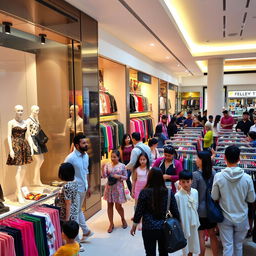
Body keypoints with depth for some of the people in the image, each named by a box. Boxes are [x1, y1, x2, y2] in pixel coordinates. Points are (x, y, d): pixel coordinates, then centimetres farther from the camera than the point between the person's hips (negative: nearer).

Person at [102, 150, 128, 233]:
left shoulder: (122, 166, -6)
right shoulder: (108, 165, -2)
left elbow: (126, 177, 0)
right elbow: (104, 176, -8)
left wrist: (119, 176, -17)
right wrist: (103, 167, -21)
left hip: (118, 188, -2)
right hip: (109, 187, 2)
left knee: (118, 206, 5)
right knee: (110, 205, 8)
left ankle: (123, 219, 36)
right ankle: (111, 224, 23)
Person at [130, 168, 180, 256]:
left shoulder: (144, 192, -13)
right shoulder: (169, 192, -6)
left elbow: (139, 211, -7)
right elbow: (175, 211, -1)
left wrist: (134, 225, 7)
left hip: (148, 229, -2)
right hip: (165, 228, 3)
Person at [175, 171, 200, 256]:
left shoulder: (195, 192, -5)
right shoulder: (178, 195, -20)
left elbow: (196, 207, 8)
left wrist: (197, 221, 12)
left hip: (193, 223, 5)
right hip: (183, 223, -5)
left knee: (193, 242, 18)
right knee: (185, 244, 9)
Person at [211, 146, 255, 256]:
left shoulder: (218, 176, -17)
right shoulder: (247, 177, -16)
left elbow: (214, 197, -7)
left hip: (225, 218, -1)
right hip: (242, 218, 1)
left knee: (227, 246, 10)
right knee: (238, 245, 19)